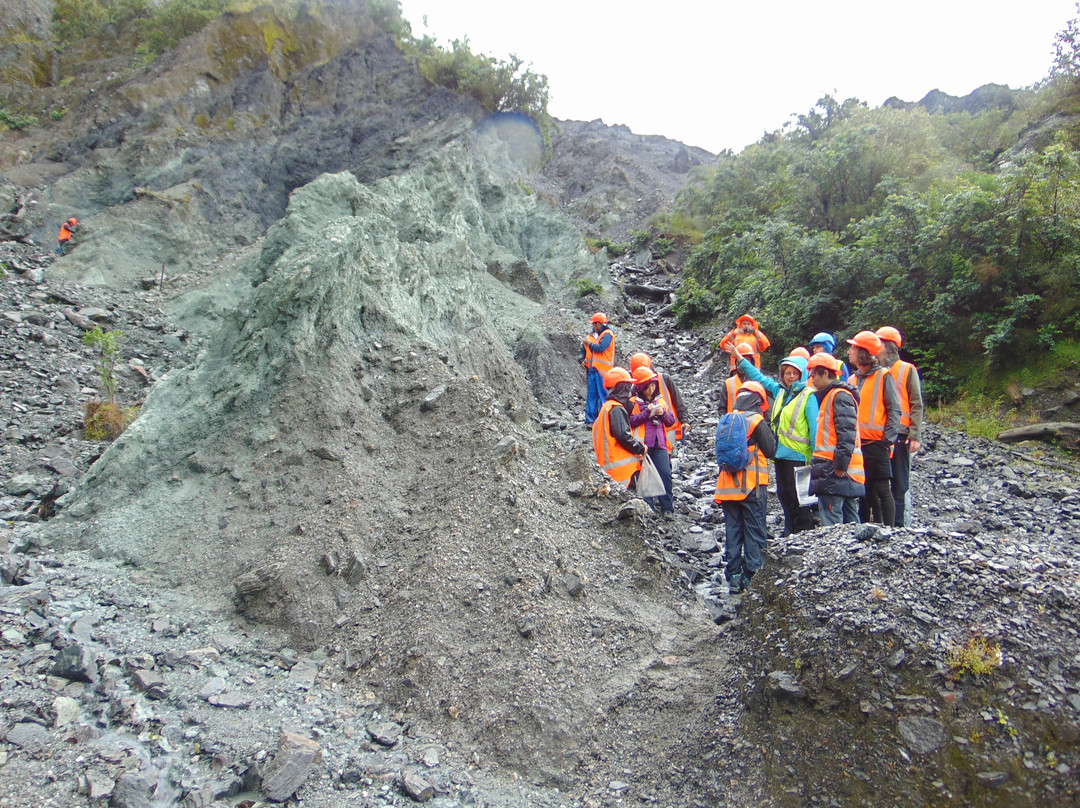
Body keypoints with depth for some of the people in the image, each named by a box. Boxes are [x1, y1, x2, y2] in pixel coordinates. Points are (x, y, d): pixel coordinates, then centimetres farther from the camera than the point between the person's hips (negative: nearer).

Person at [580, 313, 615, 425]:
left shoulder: (607, 335, -4)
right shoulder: (592, 336, 17)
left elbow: (601, 348, -20)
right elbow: (583, 352, 22)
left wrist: (590, 344, -5)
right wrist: (582, 360, 4)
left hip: (602, 370, -7)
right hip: (592, 369, 7)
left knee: (603, 394, -6)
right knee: (591, 394, 6)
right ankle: (590, 419, 10)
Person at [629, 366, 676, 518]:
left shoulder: (660, 400, 17)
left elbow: (671, 421, 16)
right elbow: (631, 421, -10)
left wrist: (663, 413, -3)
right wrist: (647, 412, -14)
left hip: (659, 444, 3)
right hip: (643, 444, -3)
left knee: (665, 474, -6)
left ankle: (667, 508, 2)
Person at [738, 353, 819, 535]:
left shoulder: (808, 396, -8)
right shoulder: (780, 391, 11)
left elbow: (814, 427, -12)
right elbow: (759, 377, 23)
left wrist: (815, 457, -16)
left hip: (797, 455, -7)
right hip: (780, 452, 7)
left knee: (795, 493, -3)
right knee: (783, 493, 12)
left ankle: (805, 531, 9)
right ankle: (791, 530, 23)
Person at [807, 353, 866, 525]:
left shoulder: (840, 395, -9)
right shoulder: (828, 396, 23)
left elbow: (847, 433, -18)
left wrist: (840, 465, -22)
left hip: (835, 472, -11)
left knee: (831, 524, -12)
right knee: (850, 523, 12)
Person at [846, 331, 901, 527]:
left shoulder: (883, 376, -5)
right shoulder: (853, 379, 14)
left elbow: (894, 409, -8)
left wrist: (889, 438, -16)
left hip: (876, 443, -7)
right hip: (857, 443, 7)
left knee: (882, 489, -3)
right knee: (865, 489, 13)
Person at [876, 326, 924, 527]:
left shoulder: (907, 370, 2)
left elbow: (916, 405, -2)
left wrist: (915, 436, -10)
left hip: (899, 435, -4)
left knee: (900, 483, 1)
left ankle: (900, 524, 7)